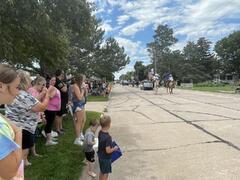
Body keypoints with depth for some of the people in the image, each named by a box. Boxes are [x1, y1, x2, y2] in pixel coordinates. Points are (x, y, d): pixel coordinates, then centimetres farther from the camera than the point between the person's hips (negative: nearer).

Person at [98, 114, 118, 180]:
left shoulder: (100, 133, -7)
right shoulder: (108, 137, -32)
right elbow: (108, 151, -27)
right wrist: (114, 149, -11)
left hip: (100, 156, 8)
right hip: (106, 158, -7)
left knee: (102, 171, 26)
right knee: (105, 174, 13)